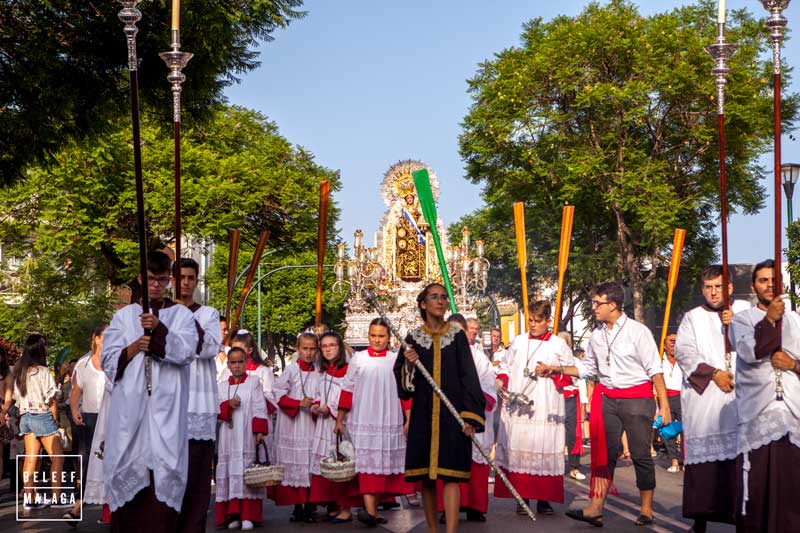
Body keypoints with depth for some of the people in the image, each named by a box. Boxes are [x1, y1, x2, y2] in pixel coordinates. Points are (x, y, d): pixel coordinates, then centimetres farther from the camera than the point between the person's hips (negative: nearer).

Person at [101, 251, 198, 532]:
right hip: (129, 406, 1)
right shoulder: (124, 315, 14)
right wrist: (132, 349, -8)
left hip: (166, 406, -1)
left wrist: (159, 329, -20)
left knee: (165, 465, -8)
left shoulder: (182, 315, 10)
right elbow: (108, 360, 10)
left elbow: (187, 352, -6)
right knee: (128, 466, -3)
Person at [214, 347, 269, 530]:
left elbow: (260, 408, -1)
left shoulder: (254, 381, 5)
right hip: (228, 437, 3)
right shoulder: (221, 386, 14)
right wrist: (228, 405, -11)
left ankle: (248, 516, -8)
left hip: (247, 436, -3)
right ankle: (233, 515, 4)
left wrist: (260, 431, -9)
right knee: (229, 472, -1)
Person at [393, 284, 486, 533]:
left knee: (450, 475, -9)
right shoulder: (413, 338, 7)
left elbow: (469, 375, -1)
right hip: (423, 414, 2)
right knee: (426, 476, 5)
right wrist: (409, 365, -14)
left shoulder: (457, 336, 4)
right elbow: (401, 379, 9)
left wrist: (469, 416, -9)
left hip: (452, 413, -2)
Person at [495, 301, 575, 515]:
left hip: (545, 408, -2)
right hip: (516, 405, 2)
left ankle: (543, 500, 1)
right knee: (518, 451, -3)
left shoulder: (559, 344, 8)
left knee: (544, 451, -5)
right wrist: (501, 381, 0)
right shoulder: (518, 342, 15)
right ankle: (521, 498, 1)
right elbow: (505, 367, 19)